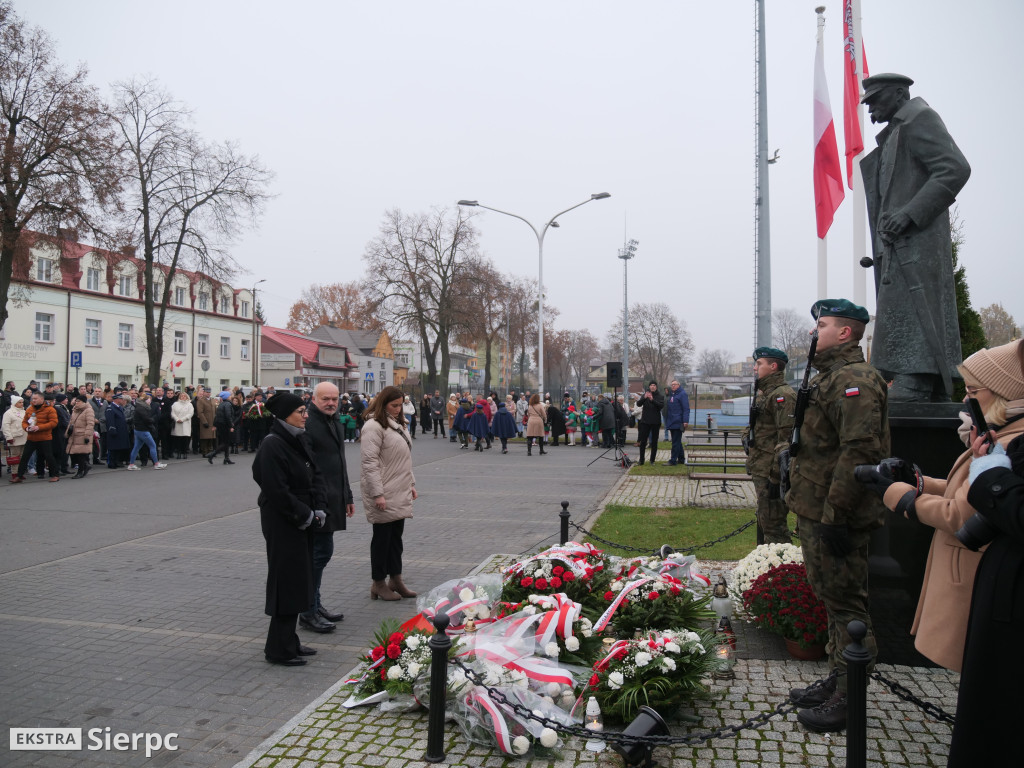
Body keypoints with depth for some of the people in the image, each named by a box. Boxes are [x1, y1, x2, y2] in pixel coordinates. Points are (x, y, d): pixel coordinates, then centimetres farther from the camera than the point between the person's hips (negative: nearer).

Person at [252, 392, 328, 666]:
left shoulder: (301, 440, 9)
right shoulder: (272, 445, -16)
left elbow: (316, 476, 10)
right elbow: (276, 490, -20)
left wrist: (319, 510, -3)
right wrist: (306, 516, -15)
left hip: (303, 522, 9)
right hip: (283, 524, -8)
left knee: (299, 580, 14)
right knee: (286, 581, -1)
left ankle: (289, 642, 26)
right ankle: (279, 649, 12)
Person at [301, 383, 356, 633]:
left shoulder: (335, 422, 17)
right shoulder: (308, 423, -14)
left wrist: (347, 496, 26)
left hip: (332, 500, 9)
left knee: (321, 552, 15)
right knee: (321, 551, -6)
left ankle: (315, 605, 26)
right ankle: (308, 612, 4)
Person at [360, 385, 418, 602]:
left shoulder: (397, 424, 15)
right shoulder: (374, 426, -14)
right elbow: (369, 462, -19)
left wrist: (411, 483, 17)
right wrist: (377, 494, -22)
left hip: (400, 493, 8)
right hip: (384, 494, -8)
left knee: (396, 535, 14)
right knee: (382, 536, 2)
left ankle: (396, 579, 25)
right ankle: (379, 584, 14)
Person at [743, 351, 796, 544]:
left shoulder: (783, 395, -15)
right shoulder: (762, 393, 17)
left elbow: (786, 439, -21)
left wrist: (775, 476, -24)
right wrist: (748, 437, 10)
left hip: (771, 472, -10)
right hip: (760, 470, 10)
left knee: (773, 524, -7)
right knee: (763, 521, 19)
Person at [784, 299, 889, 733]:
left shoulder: (854, 380, -17)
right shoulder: (829, 376, 16)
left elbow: (858, 452, -26)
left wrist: (835, 515, -26)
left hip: (835, 518, -11)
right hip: (817, 512, 11)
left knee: (844, 602, 0)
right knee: (831, 597, 19)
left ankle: (849, 701, 13)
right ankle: (836, 682, 33)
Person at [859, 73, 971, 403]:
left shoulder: (920, 120, 0)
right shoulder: (895, 135, 27)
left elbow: (955, 169, -13)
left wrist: (910, 214, -21)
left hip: (916, 243, -9)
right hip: (900, 248, 10)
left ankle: (910, 394, -22)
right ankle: (937, 398, 9)